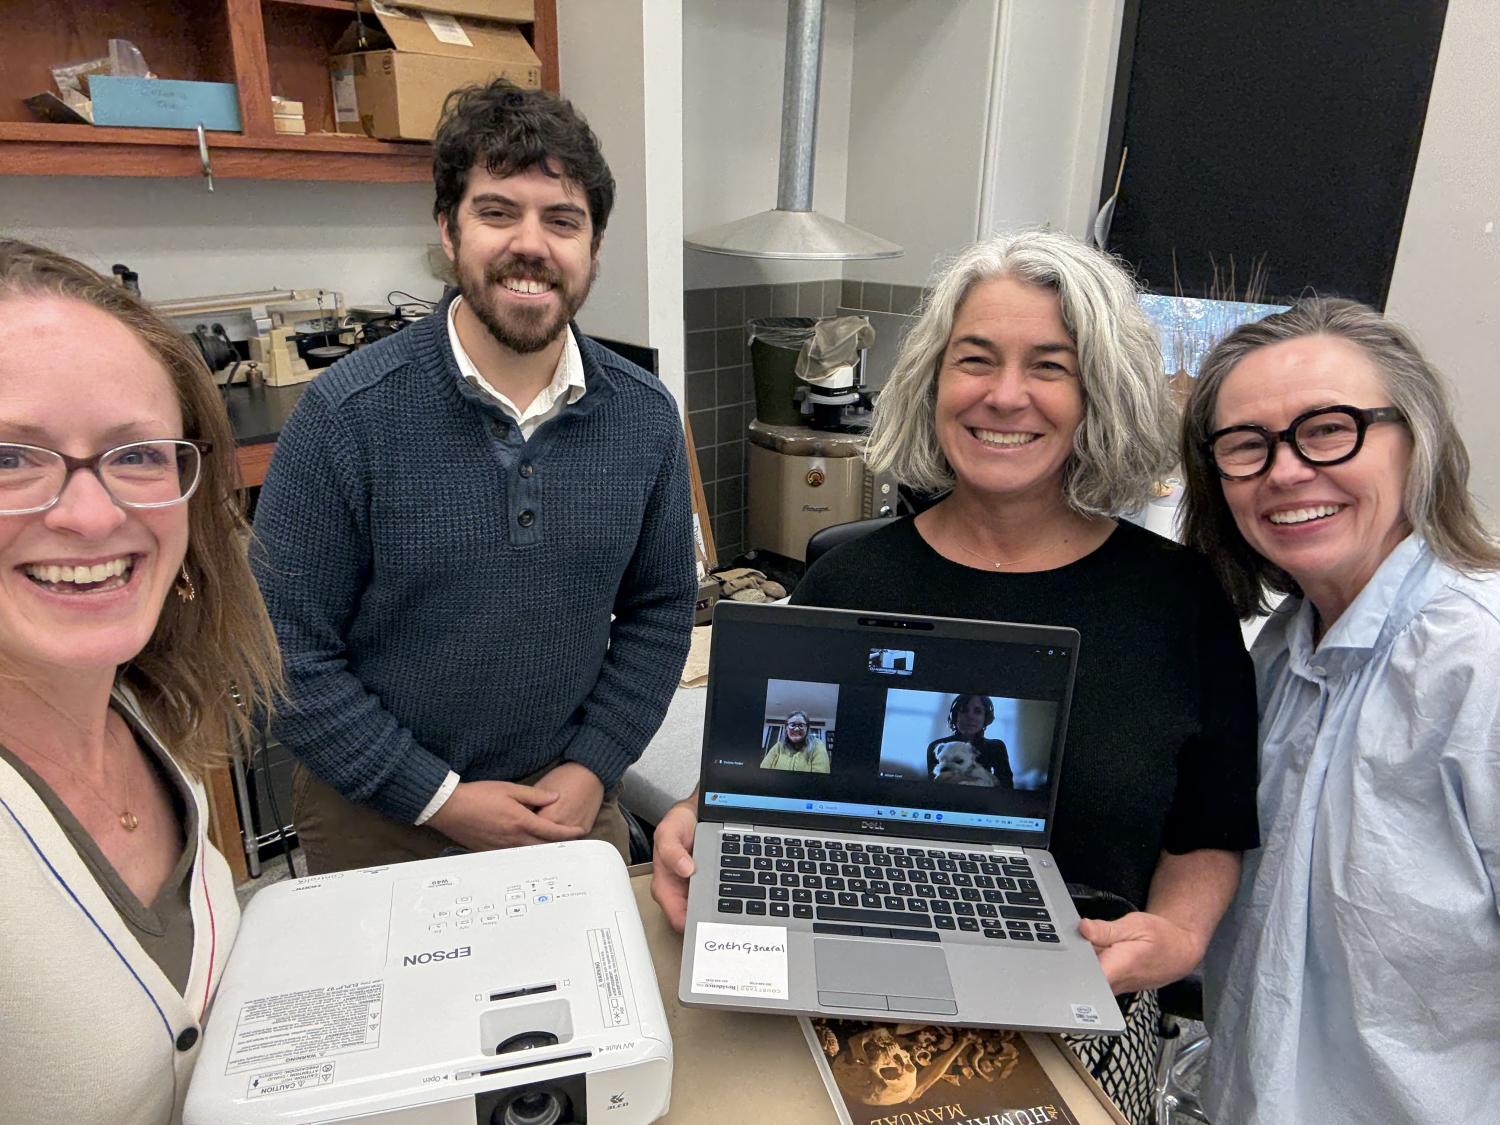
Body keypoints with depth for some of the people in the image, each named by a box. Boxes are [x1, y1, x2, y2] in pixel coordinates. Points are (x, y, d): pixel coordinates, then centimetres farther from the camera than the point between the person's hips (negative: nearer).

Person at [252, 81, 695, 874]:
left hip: (574, 805, 3)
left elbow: (659, 611, 1)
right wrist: (439, 797, -14)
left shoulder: (645, 418, -7)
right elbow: (289, 651, -14)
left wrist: (594, 766, -8)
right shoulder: (347, 415, -17)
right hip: (380, 822, -2)